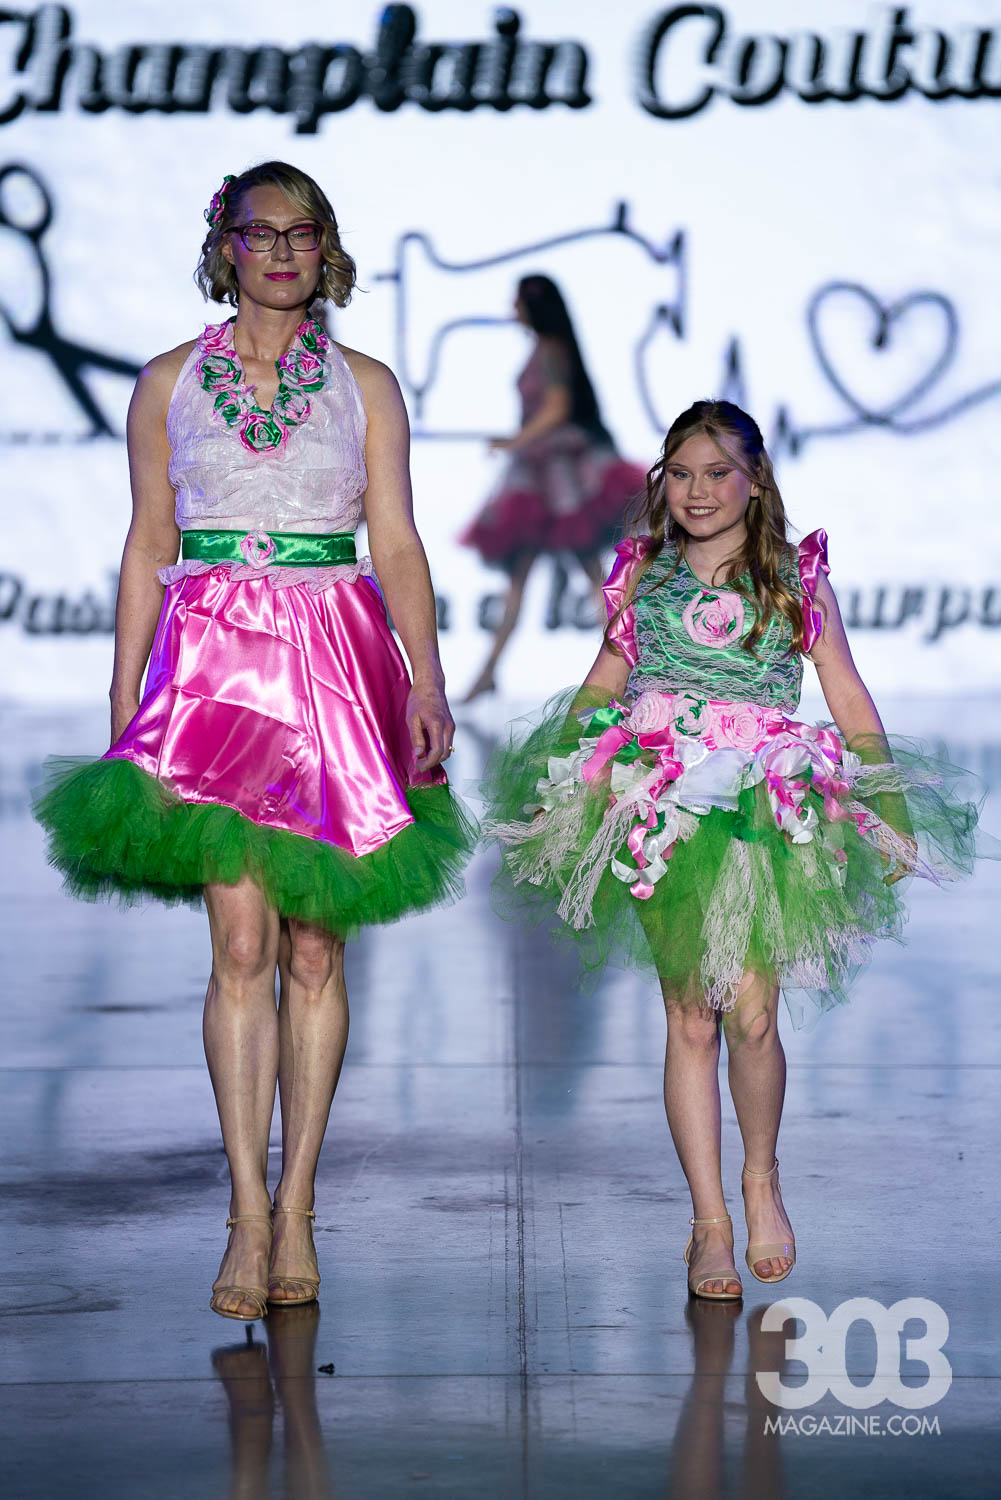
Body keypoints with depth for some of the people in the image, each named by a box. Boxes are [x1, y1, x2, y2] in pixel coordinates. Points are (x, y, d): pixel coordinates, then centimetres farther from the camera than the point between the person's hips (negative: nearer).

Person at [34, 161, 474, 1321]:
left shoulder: (365, 385, 9)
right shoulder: (169, 385, 10)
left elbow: (398, 545, 6)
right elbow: (148, 550, 10)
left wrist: (428, 680, -6)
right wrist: (123, 704, 6)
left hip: (338, 660, 1)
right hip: (214, 660, -1)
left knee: (315, 945, 1)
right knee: (240, 941, -10)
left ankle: (296, 1207, 8)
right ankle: (249, 1213, -6)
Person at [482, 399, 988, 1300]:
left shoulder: (797, 578, 6)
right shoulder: (642, 575, 10)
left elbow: (849, 697, 9)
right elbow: (603, 682, 20)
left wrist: (889, 805, 5)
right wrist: (553, 775, 13)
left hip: (771, 811, -2)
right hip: (661, 809, 2)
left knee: (752, 1012, -14)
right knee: (689, 1018, 1)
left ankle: (762, 1177, 12)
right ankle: (710, 1221, 9)